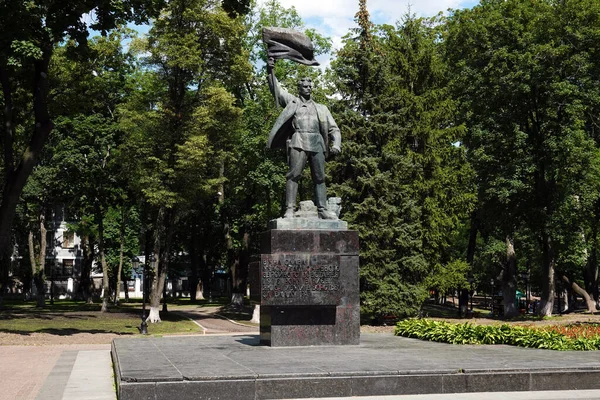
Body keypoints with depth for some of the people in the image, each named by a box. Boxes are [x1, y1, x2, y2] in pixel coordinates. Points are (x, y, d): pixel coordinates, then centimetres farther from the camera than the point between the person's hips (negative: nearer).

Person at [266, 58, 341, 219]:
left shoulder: (321, 108, 25)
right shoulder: (292, 101, 20)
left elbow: (333, 128, 19)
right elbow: (276, 89, 9)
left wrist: (336, 144, 0)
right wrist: (270, 71, -7)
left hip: (317, 142, 3)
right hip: (298, 141, -3)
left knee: (320, 177, -1)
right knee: (293, 174, -13)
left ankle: (322, 210, -1)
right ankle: (289, 209, -18)